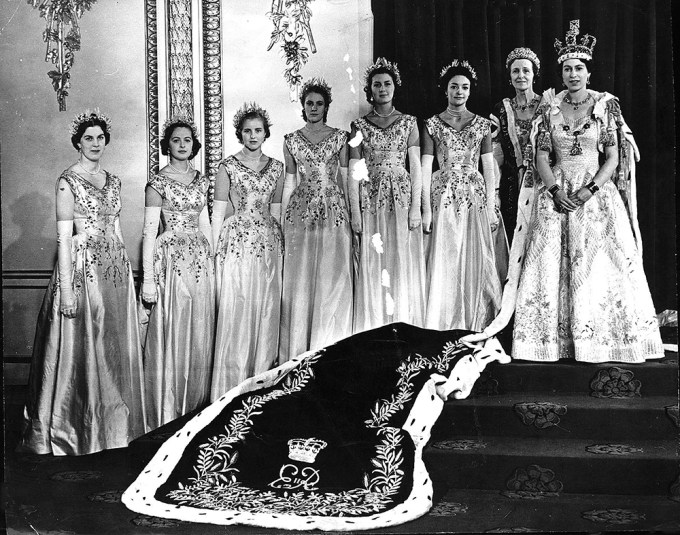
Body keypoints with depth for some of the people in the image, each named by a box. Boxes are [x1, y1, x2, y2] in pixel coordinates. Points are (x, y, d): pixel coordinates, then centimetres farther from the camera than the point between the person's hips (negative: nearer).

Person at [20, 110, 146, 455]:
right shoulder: (68, 181, -6)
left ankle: (113, 426, 21)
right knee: (82, 348, -1)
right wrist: (67, 289, -16)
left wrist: (126, 271, 13)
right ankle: (80, 430, 10)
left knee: (114, 347, 10)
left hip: (116, 267, 6)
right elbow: (63, 238, -11)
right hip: (83, 267, -6)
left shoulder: (112, 181, 13)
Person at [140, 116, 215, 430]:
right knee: (172, 332, -3)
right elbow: (149, 233, -7)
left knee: (200, 332, 7)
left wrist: (213, 260, 14)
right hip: (172, 259, -5)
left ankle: (197, 403, 18)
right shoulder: (158, 183, -4)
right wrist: (148, 279, -12)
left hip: (202, 257, 5)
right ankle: (168, 413, 6)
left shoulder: (200, 180, 12)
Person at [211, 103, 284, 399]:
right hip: (237, 242, -4)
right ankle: (230, 392, 1)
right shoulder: (228, 167, 0)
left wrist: (280, 244, 11)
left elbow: (276, 210, 15)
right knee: (236, 313, -6)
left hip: (270, 242, 4)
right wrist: (213, 252, -5)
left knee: (266, 311, 5)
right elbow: (218, 212, -1)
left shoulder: (276, 167, 11)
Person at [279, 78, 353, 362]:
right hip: (301, 210, 1)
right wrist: (282, 221, 9)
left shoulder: (340, 136, 7)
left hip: (334, 210, -1)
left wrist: (353, 214, 0)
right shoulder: (291, 140, 10)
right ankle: (298, 356, 7)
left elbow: (346, 178, 6)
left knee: (333, 279, -3)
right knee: (300, 280, 0)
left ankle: (330, 352, 6)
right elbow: (289, 182, 12)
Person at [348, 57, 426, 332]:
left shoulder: (408, 122, 8)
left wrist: (416, 207, -5)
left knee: (404, 264, 0)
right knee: (373, 267, 0)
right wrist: (355, 212, -4)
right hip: (371, 200, 0)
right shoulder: (359, 125, 7)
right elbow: (354, 171, 4)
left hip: (402, 196, 0)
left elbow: (416, 167, 4)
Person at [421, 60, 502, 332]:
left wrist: (491, 207, 0)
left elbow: (489, 167, 7)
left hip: (475, 197, 1)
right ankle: (443, 329, 4)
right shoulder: (432, 124, 5)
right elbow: (425, 167, 0)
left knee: (476, 261, 2)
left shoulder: (482, 124, 9)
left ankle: (476, 328, 10)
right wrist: (426, 208, -7)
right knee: (444, 263, -2)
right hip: (443, 196, -1)